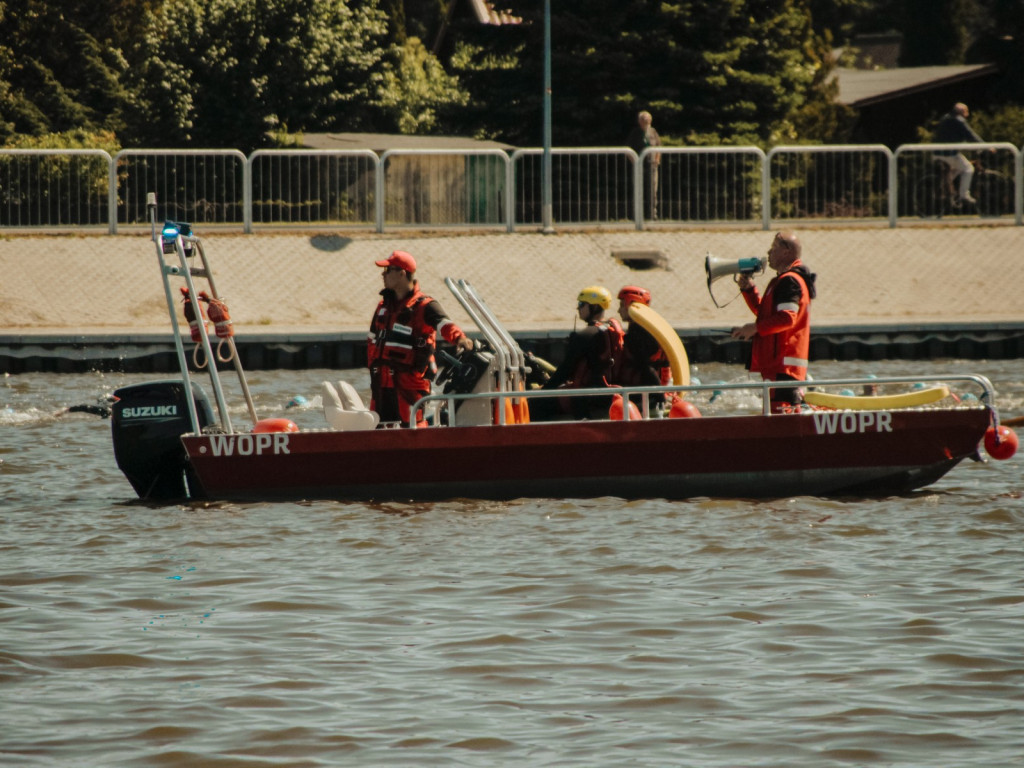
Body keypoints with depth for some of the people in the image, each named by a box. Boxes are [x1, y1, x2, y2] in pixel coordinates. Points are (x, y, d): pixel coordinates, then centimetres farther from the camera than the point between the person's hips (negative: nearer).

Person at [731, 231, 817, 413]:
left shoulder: (789, 281, -13)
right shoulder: (782, 280, 22)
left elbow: (787, 318, -24)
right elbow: (762, 311, 30)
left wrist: (755, 328, -19)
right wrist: (748, 289, 16)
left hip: (783, 362, -11)